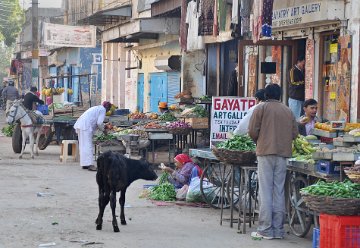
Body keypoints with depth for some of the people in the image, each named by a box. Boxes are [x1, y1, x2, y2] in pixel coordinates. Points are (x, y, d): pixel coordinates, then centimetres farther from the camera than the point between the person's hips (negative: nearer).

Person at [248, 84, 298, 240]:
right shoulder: (288, 111, 12)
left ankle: (265, 230, -5)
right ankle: (278, 229, 8)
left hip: (266, 152, -3)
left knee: (265, 192, -3)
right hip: (283, 153, 3)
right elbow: (294, 133, 9)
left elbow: (252, 131, -5)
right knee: (279, 192, 7)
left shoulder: (261, 108, 1)